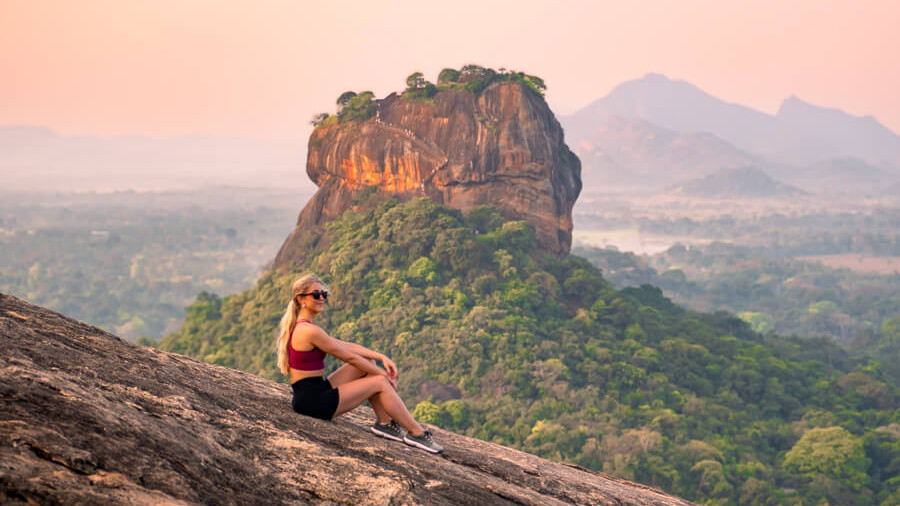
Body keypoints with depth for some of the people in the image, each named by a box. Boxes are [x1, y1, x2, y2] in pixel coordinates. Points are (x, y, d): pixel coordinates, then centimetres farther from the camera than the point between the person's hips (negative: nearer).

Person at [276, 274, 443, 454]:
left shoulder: (299, 327, 13)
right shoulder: (310, 331, -19)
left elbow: (346, 345, 13)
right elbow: (349, 357, -11)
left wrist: (382, 357, 5)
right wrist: (385, 374, 0)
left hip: (306, 395, 10)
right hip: (313, 401, -10)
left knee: (366, 364, 10)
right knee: (380, 382, -4)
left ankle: (384, 422, 11)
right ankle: (417, 433, 5)